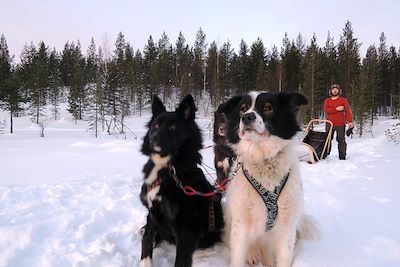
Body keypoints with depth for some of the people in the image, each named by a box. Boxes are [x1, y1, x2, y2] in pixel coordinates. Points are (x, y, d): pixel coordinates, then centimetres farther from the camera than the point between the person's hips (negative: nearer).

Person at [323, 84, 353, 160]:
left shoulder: (343, 100, 6)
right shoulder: (327, 100, 12)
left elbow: (347, 111, -3)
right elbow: (326, 110, -5)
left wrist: (350, 121, -14)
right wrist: (336, 109, -15)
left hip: (340, 124, -2)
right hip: (330, 124, 3)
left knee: (341, 140, -3)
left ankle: (342, 156, 3)